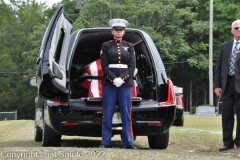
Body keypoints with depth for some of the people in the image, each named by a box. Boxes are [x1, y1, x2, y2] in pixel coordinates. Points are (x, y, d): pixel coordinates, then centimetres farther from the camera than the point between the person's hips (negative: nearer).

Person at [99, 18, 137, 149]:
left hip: (126, 84, 1)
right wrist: (114, 79, -15)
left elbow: (132, 66, 2)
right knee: (107, 114, -1)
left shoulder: (129, 47, 11)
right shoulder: (106, 46, 7)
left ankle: (128, 142, 3)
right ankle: (105, 142, 4)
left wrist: (122, 79, -12)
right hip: (109, 84, -1)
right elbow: (104, 66, -1)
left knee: (126, 114, 0)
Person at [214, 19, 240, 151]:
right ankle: (228, 142, 11)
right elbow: (219, 67, 11)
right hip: (227, 84, 3)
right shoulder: (225, 46, 12)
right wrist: (217, 85, 3)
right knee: (226, 115, 5)